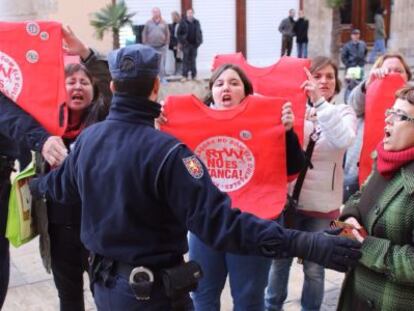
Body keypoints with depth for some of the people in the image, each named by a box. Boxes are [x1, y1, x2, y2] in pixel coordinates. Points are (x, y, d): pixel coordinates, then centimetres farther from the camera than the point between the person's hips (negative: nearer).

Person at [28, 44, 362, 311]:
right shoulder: (165, 151, -27)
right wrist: (304, 244, -36)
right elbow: (219, 220, -34)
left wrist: (34, 184, 42)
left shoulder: (87, 138, -4)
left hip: (104, 283, 6)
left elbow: (61, 183, 17)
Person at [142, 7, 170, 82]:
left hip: (162, 47, 0)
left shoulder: (164, 23, 6)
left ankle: (162, 78, 6)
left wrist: (166, 43, 4)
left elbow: (167, 34, 9)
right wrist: (145, 44, 1)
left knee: (162, 63, 0)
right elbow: (144, 34, 5)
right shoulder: (148, 23, 3)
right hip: (151, 47, 0)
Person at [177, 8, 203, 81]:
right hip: (186, 45, -3)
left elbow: (199, 33, 14)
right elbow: (179, 33, -1)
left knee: (193, 60, 9)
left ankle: (194, 75, 14)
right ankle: (185, 75, -2)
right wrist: (182, 42, -8)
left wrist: (199, 42, 4)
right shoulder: (183, 22, -2)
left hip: (194, 44, 3)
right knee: (186, 60, -4)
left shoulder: (196, 22, 9)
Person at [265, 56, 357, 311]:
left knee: (314, 267, 11)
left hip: (323, 204, 0)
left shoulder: (344, 112, -2)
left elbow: (345, 139, -24)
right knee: (280, 261, 15)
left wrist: (320, 103, -31)